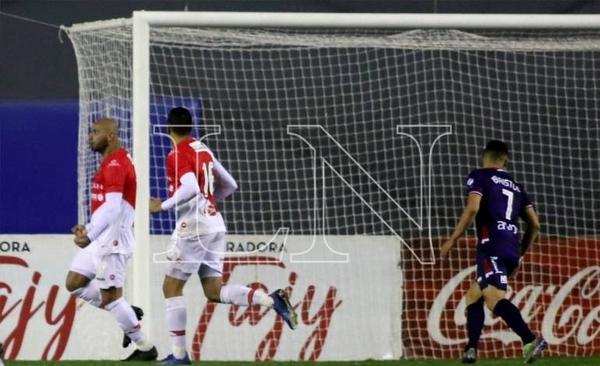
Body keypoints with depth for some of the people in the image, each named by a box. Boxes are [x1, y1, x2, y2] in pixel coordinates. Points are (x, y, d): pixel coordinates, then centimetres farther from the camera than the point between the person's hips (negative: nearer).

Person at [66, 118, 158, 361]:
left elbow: (112, 207, -29)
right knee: (74, 284, 10)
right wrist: (88, 228, 17)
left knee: (109, 296, -7)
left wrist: (89, 235, -33)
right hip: (101, 240, 10)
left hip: (112, 241, -10)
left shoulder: (115, 165, -18)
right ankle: (127, 314, 14)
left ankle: (145, 348, 2)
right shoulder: (112, 163, 16)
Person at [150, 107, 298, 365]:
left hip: (193, 227, -8)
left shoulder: (178, 154, -11)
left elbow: (190, 188, -28)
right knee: (215, 291, 9)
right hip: (215, 224, 8)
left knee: (171, 288, 3)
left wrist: (163, 206, -16)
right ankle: (272, 300, -9)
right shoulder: (204, 150, 14)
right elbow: (230, 185, 20)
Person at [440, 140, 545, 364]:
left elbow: (472, 208, -11)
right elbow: (534, 224, 19)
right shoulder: (516, 187, 24)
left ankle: (530, 340, -40)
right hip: (511, 250, 7)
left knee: (494, 298, -22)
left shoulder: (479, 177, 7)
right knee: (473, 296, 21)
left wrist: (453, 239, -5)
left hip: (492, 247, -7)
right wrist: (519, 254, 28)